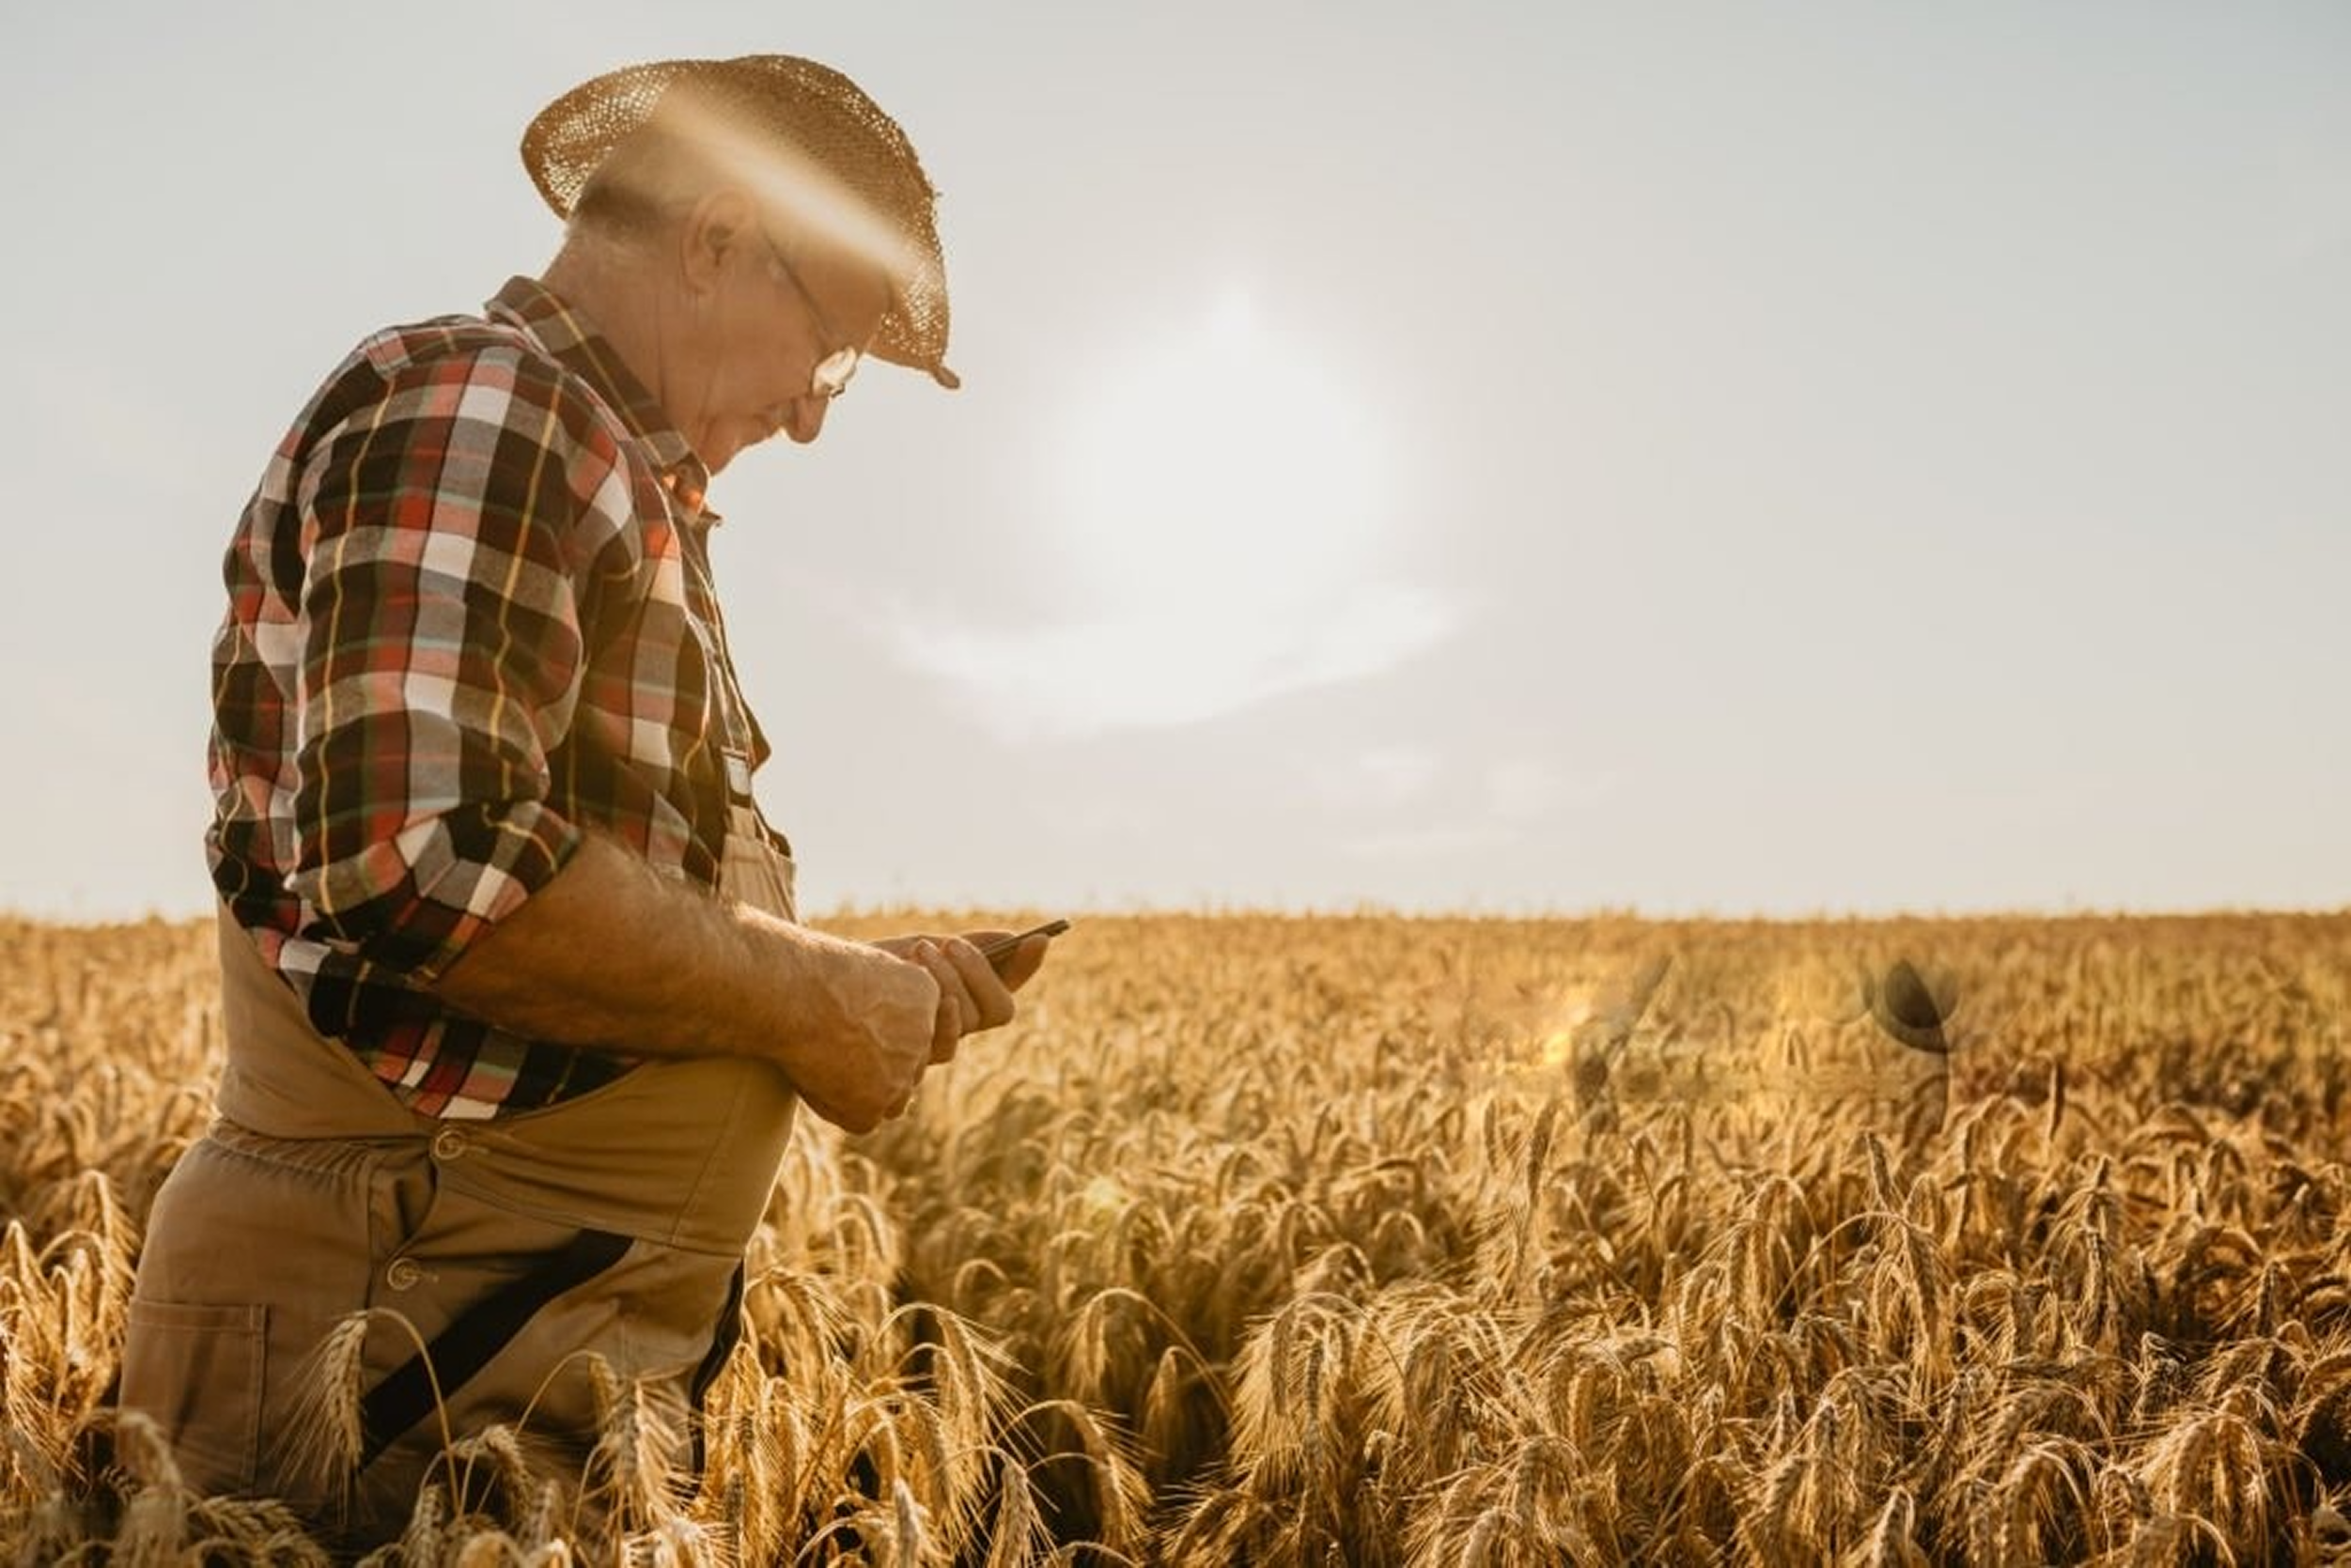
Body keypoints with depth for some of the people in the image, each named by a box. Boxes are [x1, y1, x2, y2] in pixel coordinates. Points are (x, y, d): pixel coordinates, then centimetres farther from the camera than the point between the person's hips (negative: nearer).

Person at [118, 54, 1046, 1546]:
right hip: (397, 1329, -10)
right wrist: (809, 1001, -15)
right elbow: (428, 864, -27)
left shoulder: (612, 483, 18)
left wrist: (863, 989, 7)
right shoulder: (470, 411, -13)